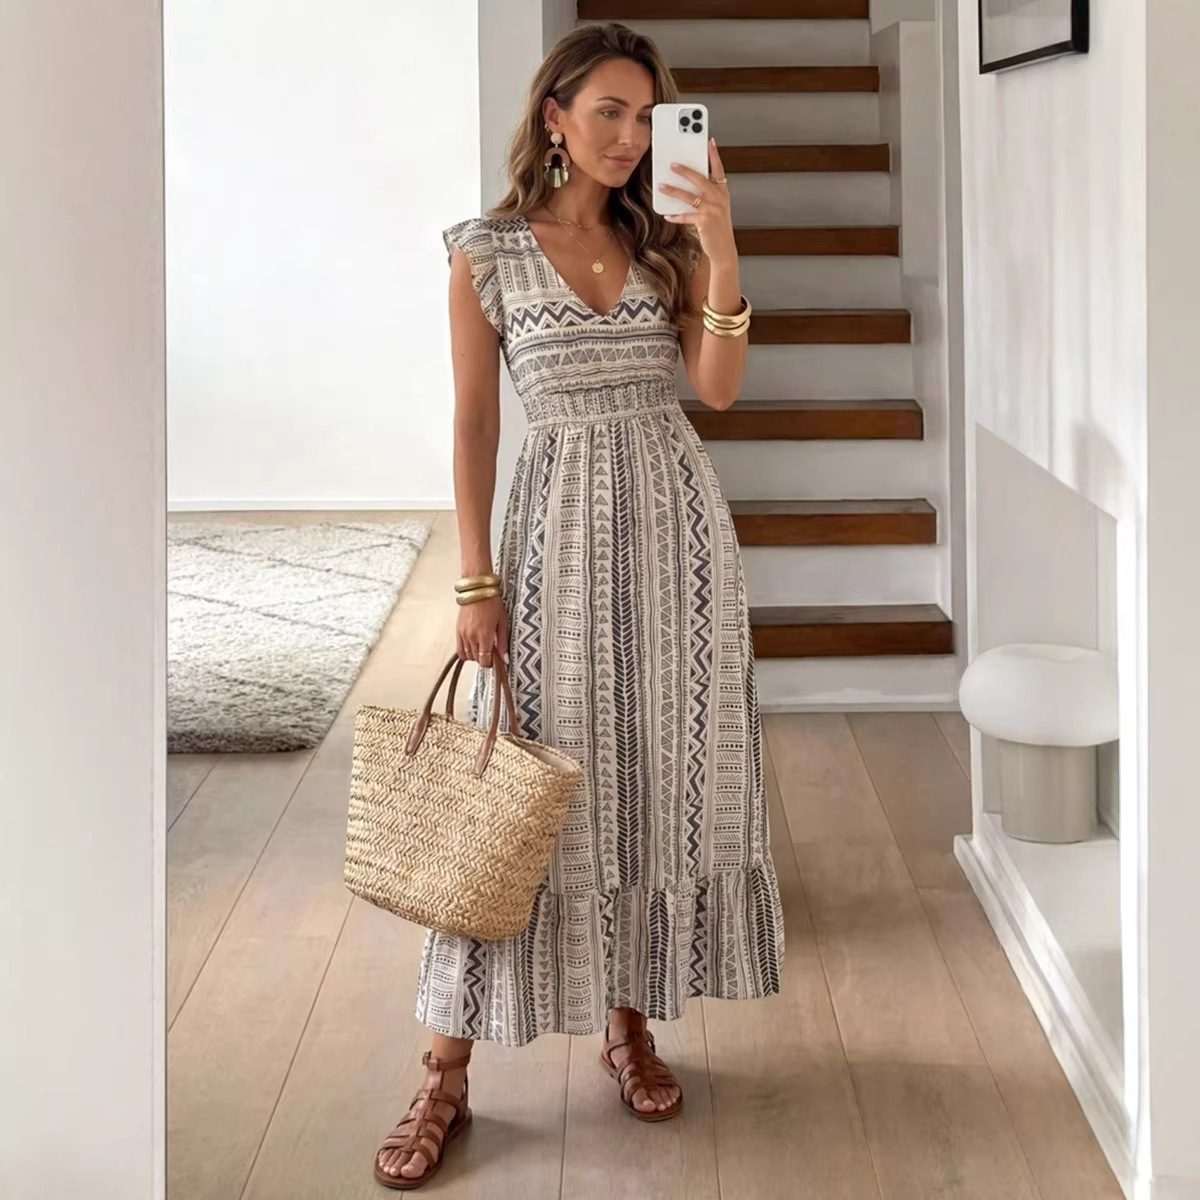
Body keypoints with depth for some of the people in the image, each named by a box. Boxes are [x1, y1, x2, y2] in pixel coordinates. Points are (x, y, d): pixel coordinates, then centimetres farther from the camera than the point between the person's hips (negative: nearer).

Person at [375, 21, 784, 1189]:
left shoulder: (665, 243, 8)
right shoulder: (487, 252, 0)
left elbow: (717, 387, -4)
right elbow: (473, 424, -2)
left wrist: (719, 246, -15)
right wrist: (476, 581, -7)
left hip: (675, 522, 3)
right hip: (559, 524, -3)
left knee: (667, 774, 6)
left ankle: (631, 1021, 23)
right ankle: (446, 1075, 4)